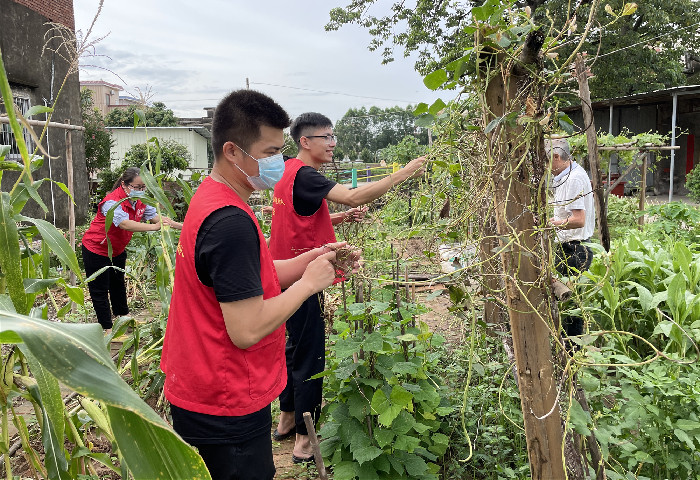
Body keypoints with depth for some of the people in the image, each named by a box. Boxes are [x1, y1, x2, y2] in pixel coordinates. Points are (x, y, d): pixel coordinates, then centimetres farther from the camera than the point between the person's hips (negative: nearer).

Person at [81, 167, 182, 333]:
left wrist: (182, 226, -27)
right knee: (100, 289, 4)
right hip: (96, 249, -8)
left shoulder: (139, 201, -8)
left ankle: (122, 315, 42)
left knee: (118, 283, 24)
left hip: (117, 250, 8)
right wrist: (154, 227, -56)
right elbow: (125, 224, -47)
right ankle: (107, 328, 13)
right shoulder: (112, 202, -32)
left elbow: (156, 216, -14)